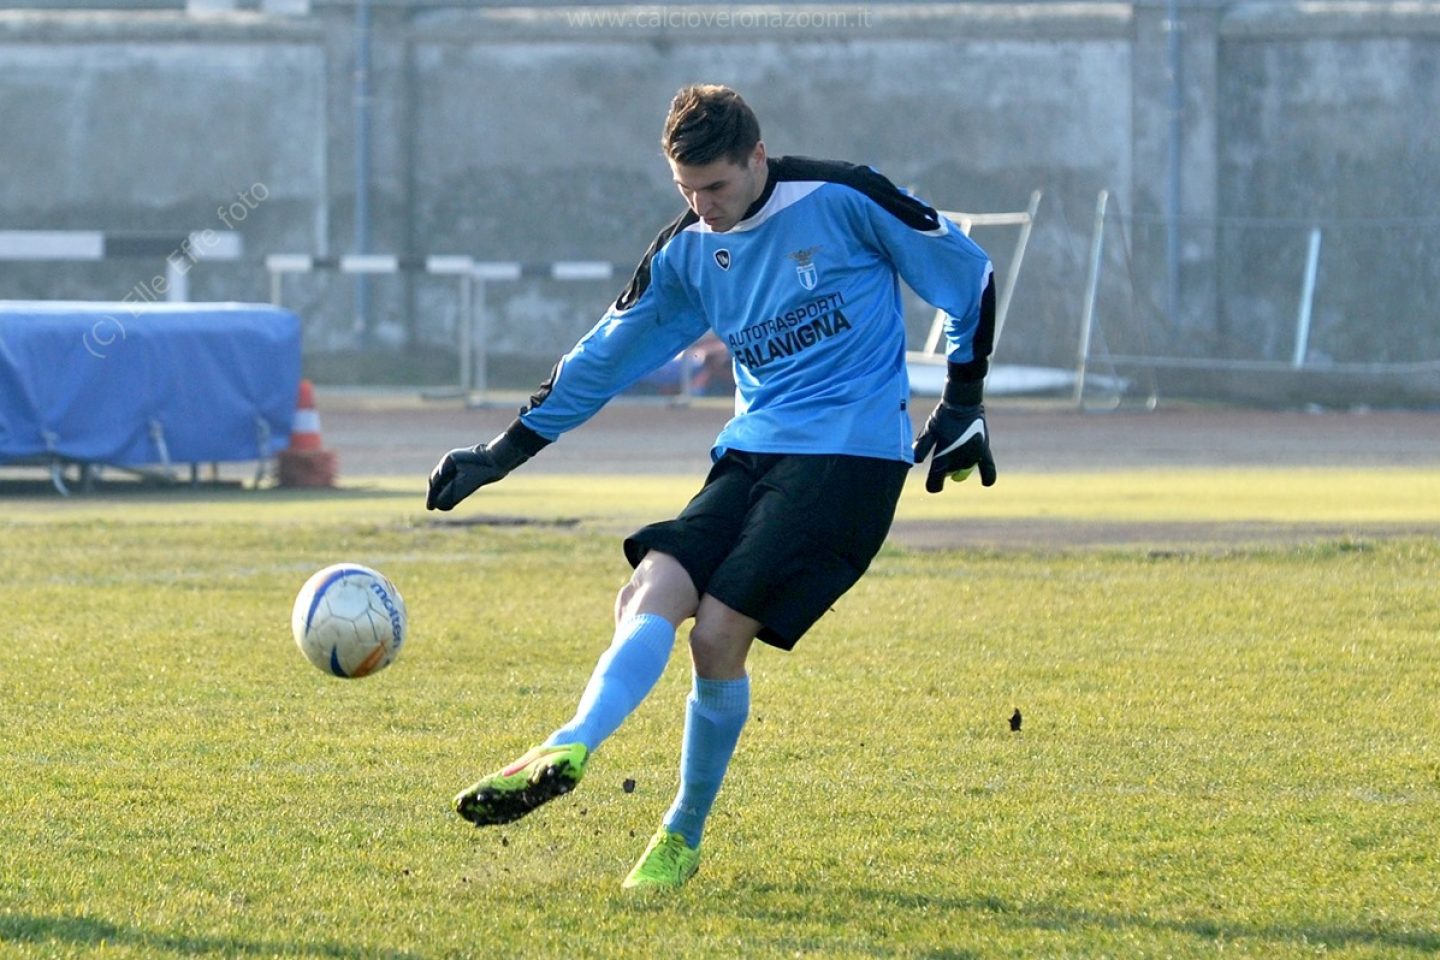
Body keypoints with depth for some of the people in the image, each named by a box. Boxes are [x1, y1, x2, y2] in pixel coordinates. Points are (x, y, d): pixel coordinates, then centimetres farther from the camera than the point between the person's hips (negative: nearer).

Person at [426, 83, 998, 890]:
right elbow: (605, 359, 15)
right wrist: (501, 455, 13)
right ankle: (567, 753, -26)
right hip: (753, 452, 6)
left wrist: (964, 405, 5)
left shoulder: (842, 201, -8)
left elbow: (969, 273, 3)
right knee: (650, 596, -16)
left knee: (719, 631, -16)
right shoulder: (687, 254, 8)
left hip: (850, 454, -6)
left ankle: (684, 836, -6)